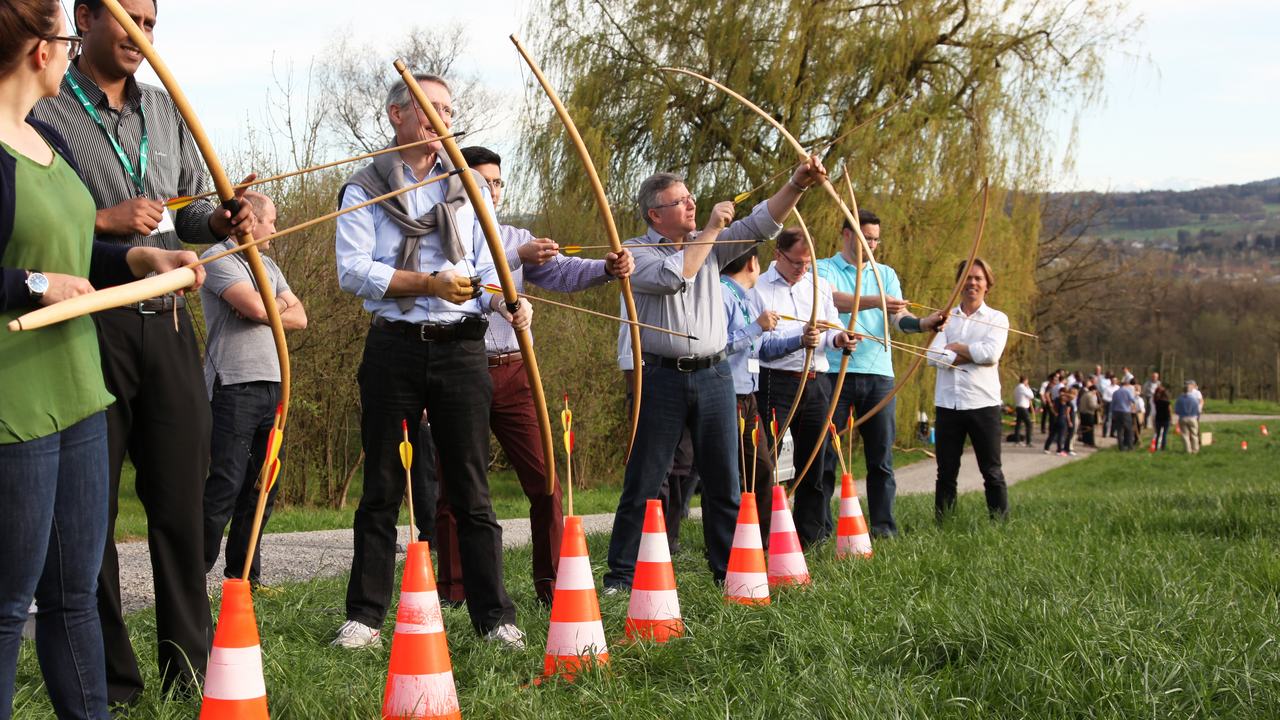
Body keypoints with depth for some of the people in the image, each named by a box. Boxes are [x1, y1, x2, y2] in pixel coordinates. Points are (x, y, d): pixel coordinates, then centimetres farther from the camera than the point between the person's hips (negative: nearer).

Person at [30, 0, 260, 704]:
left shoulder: (165, 110, 17)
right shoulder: (43, 108, -2)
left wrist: (221, 220, -1)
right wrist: (104, 220, -15)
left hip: (166, 323, 5)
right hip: (88, 324, -5)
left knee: (181, 499, 7)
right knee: (89, 509, 1)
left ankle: (190, 662, 17)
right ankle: (109, 683, 10)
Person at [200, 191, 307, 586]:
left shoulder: (267, 265, 22)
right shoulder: (218, 258, -4)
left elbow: (299, 317, 13)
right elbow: (255, 306, -18)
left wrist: (265, 308, -4)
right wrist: (279, 303, 3)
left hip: (270, 385, 8)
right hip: (234, 386, -8)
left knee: (264, 486, 7)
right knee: (227, 484, -11)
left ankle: (244, 575, 14)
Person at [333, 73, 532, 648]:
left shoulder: (470, 186, 15)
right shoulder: (366, 188, 6)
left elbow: (488, 268, 9)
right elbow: (353, 270, -6)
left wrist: (510, 303, -12)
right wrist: (429, 284, -15)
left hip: (460, 348, 2)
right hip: (393, 348, -1)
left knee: (471, 490, 2)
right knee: (382, 489, 4)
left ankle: (495, 617, 5)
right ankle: (365, 616, 12)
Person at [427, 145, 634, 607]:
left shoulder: (518, 239, 16)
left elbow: (560, 272, 0)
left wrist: (607, 268, -18)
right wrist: (517, 257, -28)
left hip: (513, 373, 4)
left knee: (545, 479, -2)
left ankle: (551, 584, 7)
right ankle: (453, 593, 11)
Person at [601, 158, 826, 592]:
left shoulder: (711, 244, 12)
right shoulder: (636, 252, -1)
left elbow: (761, 223, 4)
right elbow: (673, 276, -19)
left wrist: (798, 185, -10)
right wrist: (711, 230, -12)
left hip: (714, 376, 4)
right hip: (662, 377, -4)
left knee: (724, 481, 7)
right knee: (643, 483, -1)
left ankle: (731, 571, 15)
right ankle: (621, 577, 6)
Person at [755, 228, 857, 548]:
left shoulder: (819, 286, 15)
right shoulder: (758, 289, -1)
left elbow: (832, 328, 9)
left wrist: (839, 339, -14)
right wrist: (799, 340, -22)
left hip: (814, 385, 5)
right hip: (774, 385, -5)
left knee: (814, 461, 9)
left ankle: (809, 538, 18)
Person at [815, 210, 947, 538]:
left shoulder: (886, 274, 18)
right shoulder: (824, 269, 5)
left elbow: (899, 317, 4)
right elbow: (833, 299, -16)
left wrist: (923, 323, -18)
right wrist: (874, 301, -31)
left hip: (879, 375, 4)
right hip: (835, 372, -3)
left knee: (881, 455, 3)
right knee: (824, 452, -2)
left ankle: (883, 524, 8)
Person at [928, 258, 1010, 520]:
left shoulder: (997, 319, 7)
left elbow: (991, 353, -12)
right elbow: (933, 356, -4)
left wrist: (955, 347, -2)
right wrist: (975, 356, -9)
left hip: (983, 404, -2)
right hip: (948, 404, 2)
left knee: (992, 472, -1)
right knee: (946, 472, 6)